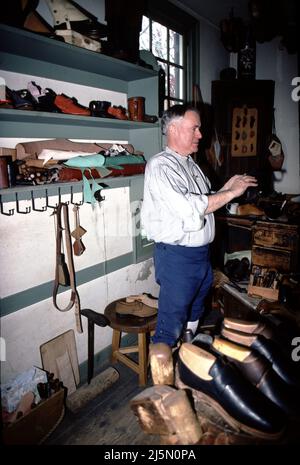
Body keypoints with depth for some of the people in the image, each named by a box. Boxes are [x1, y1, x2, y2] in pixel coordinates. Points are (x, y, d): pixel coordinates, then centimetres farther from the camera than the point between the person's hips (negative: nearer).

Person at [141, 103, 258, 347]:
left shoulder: (191, 163, 14)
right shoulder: (160, 165, -16)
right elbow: (189, 208, -27)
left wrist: (225, 188, 3)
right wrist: (231, 192, -19)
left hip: (201, 252, 9)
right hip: (177, 256, -9)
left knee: (194, 314, 24)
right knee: (172, 321, 3)